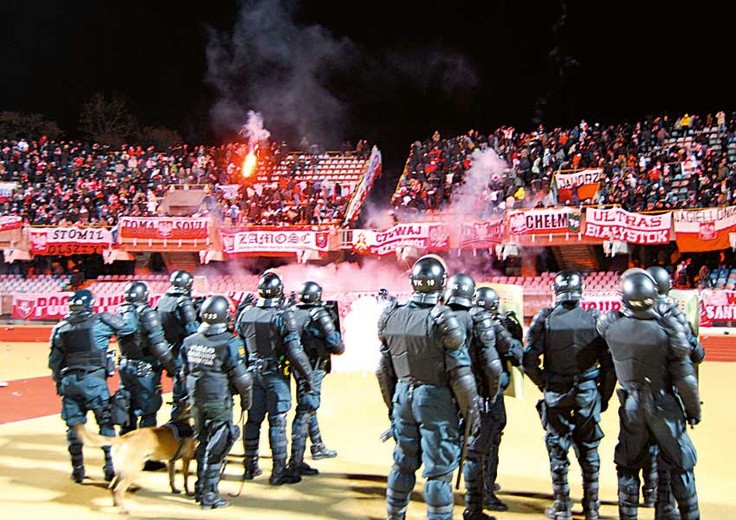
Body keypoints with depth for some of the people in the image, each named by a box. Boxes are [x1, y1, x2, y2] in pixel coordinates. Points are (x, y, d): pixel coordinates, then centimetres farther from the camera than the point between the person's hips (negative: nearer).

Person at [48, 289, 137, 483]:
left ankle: (77, 469, 18)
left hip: (69, 380, 3)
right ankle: (110, 466, 3)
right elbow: (129, 328, 1)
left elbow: (54, 361, 13)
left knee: (74, 425, 12)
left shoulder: (61, 328, 9)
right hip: (94, 379, -3)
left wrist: (60, 381, 26)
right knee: (106, 423, 6)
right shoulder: (100, 321, -2)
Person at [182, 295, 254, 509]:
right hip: (219, 402, -6)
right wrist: (246, 399, 2)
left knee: (203, 443, 20)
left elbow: (184, 373, 11)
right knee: (217, 447, 3)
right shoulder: (229, 343, -16)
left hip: (196, 401, 6)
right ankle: (209, 495, 7)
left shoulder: (189, 342, 1)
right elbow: (241, 378, -14)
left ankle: (200, 489, 29)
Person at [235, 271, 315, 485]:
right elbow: (294, 351, -17)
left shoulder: (246, 313, 2)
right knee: (277, 423, 0)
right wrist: (307, 375, -7)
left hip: (252, 373, 5)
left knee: (253, 420, 13)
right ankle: (279, 472, 3)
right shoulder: (284, 315, -14)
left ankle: (250, 467, 24)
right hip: (275, 374, -5)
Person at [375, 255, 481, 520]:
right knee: (438, 470, 3)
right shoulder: (443, 319, -16)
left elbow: (384, 369, 8)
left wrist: (392, 403, 20)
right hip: (435, 399, -5)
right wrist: (472, 412, -4)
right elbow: (460, 373, -14)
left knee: (403, 463, 19)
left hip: (403, 396, 6)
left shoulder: (391, 317, 0)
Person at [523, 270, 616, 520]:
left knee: (557, 450, 11)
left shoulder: (545, 319, -9)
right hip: (588, 392, 1)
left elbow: (529, 361, -10)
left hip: (556, 393, -1)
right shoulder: (594, 319, -6)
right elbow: (608, 363, -4)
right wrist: (604, 395, 9)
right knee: (589, 448, 14)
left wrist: (544, 384, 8)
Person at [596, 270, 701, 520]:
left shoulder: (611, 326, -14)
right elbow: (685, 379, -15)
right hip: (664, 406, -2)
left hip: (632, 407, 3)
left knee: (628, 466, 15)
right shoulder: (668, 329, -21)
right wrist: (694, 410, -1)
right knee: (680, 465, 13)